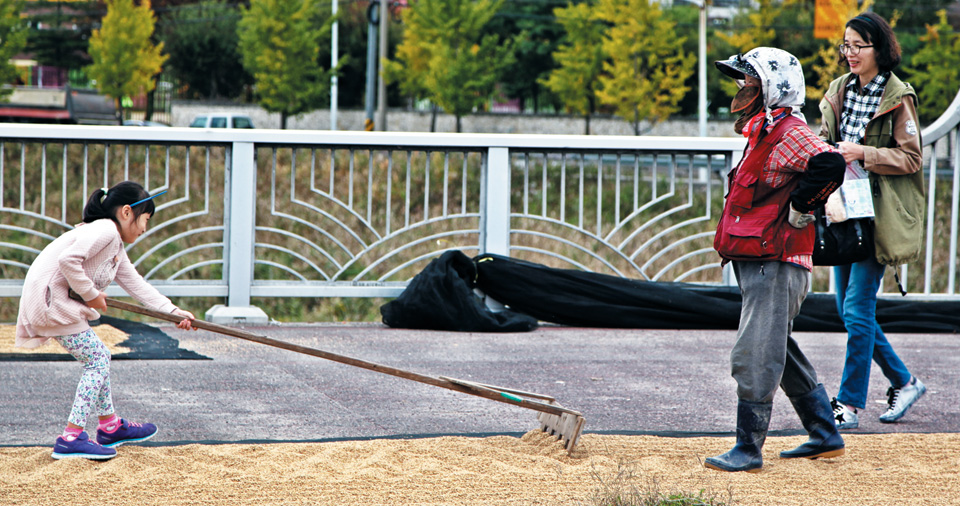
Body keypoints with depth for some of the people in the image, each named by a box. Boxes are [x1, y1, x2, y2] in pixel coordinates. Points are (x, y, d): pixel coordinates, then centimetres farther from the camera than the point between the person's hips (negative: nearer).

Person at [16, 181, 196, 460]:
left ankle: (110, 427, 31)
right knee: (97, 359, -8)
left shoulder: (116, 247, 19)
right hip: (48, 298, -10)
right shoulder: (105, 230, -14)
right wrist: (91, 294, -15)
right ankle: (71, 438, -10)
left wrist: (172, 311, 16)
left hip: (60, 301, 10)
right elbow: (68, 259, -26)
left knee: (100, 357, 19)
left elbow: (137, 285, 22)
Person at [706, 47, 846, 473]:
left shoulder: (789, 132, -14)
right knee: (778, 352, 17)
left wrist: (798, 210, -22)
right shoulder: (764, 132, 18)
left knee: (754, 356, -9)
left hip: (775, 265, -11)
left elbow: (830, 165, -31)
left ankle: (748, 450, -4)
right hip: (759, 263, 11)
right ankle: (826, 437, 25)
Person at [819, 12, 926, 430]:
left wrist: (863, 153, -20)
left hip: (877, 215, -7)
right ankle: (904, 382, 24)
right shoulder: (839, 91, 11)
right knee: (849, 310, 9)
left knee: (857, 310, -8)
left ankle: (849, 404, -1)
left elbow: (911, 157, -9)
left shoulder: (897, 98, -8)